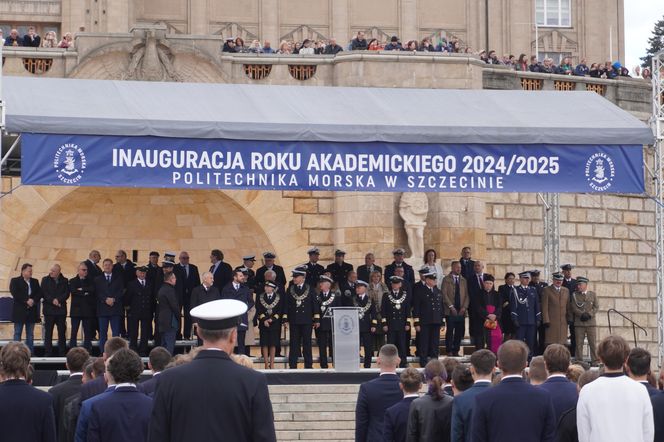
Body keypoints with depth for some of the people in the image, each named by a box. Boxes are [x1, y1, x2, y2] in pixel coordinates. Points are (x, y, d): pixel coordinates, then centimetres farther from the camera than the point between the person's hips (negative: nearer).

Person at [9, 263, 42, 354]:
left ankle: (30, 353, 8)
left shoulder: (35, 282, 14)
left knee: (30, 334, 7)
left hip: (31, 311, 4)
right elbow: (15, 294, -13)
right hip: (19, 311, -4)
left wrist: (33, 300, -14)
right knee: (17, 333, -1)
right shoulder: (15, 281, 0)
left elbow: (39, 293, 5)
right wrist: (26, 301, -18)